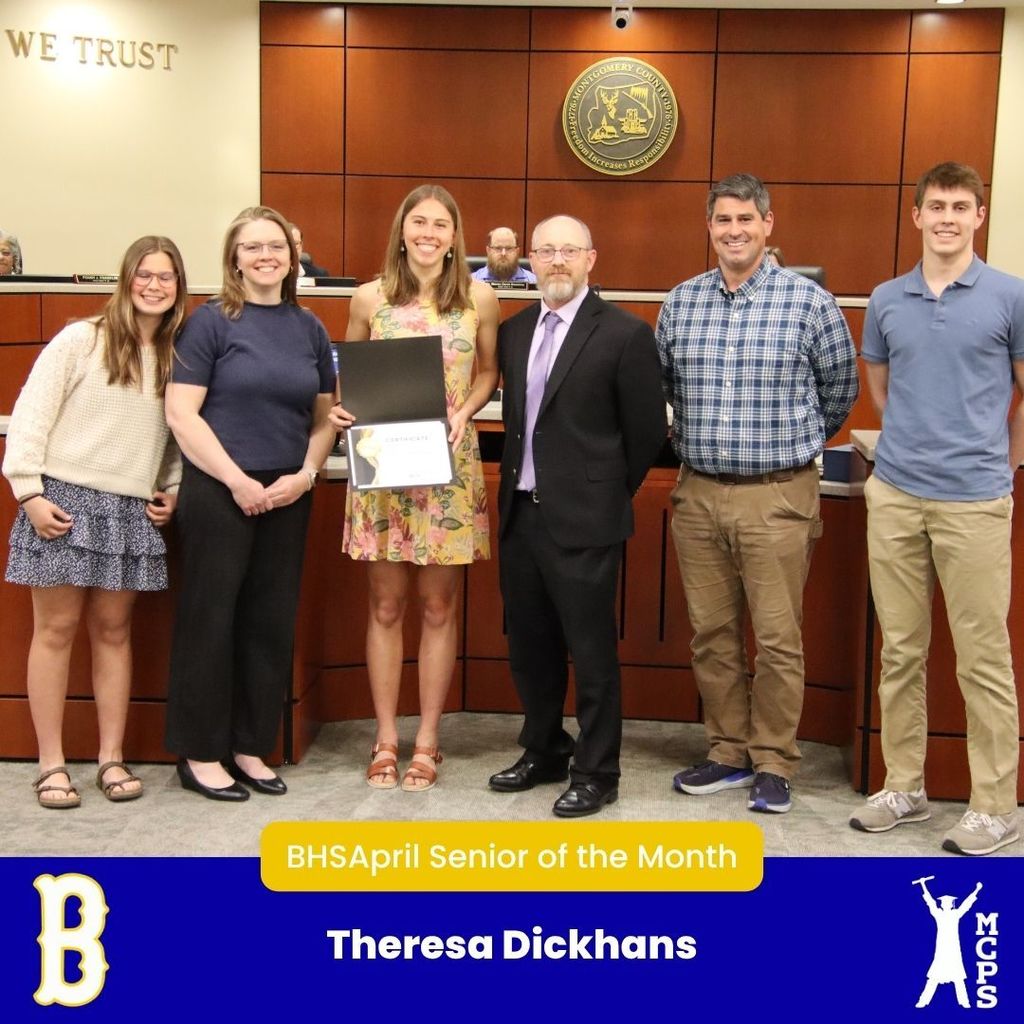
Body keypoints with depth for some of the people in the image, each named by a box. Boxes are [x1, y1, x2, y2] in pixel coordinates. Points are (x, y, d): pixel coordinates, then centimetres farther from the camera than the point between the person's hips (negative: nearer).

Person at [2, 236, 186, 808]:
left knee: (114, 631, 9)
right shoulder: (81, 340, -4)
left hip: (131, 510, 4)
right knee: (56, 629, 2)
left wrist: (172, 490, 2)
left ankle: (112, 757, 18)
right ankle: (52, 763, 11)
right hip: (65, 500, -4)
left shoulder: (178, 356, 9)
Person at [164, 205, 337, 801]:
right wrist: (237, 480, -14)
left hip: (287, 497, 5)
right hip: (218, 491, -4)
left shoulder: (309, 328, 9)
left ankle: (250, 747, 20)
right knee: (210, 618, 1)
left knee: (272, 621, 8)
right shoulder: (212, 322, -4)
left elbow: (325, 417, 12)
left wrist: (305, 474, -4)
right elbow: (181, 413, -9)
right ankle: (201, 753, 12)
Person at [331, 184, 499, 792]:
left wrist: (465, 411, -6)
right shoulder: (370, 298, 2)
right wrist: (342, 408, -8)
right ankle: (386, 740, 17)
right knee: (386, 607, 6)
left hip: (449, 466, 0)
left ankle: (427, 741, 17)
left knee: (439, 608, 6)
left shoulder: (479, 299, 2)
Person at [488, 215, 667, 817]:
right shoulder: (514, 332, 10)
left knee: (592, 651, 2)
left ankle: (597, 773, 15)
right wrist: (516, 483, 14)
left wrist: (608, 494, 3)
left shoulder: (625, 334, -9)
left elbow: (648, 430, -5)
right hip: (521, 513, 6)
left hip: (583, 520, -6)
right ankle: (544, 752, 32)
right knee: (529, 646, 15)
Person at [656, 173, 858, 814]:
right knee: (712, 634, 10)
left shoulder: (809, 302, -4)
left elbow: (840, 389, 8)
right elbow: (664, 384, 19)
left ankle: (773, 764, 14)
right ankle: (729, 754, 24)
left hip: (777, 497, -4)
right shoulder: (682, 302, 6)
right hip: (698, 493, 4)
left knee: (777, 638, 1)